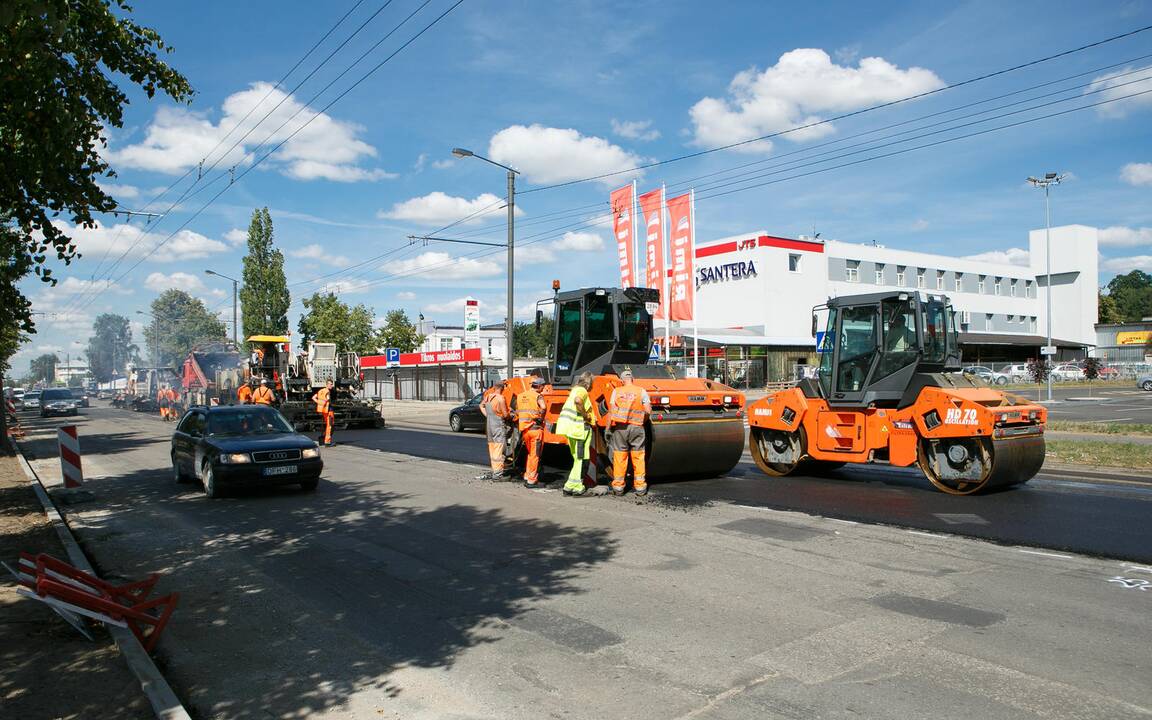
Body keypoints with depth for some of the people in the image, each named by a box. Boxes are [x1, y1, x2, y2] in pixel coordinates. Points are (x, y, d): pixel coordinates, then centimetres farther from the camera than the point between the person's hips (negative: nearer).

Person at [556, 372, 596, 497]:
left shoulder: (575, 390, 19)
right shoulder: (582, 391, -10)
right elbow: (577, 401, -33)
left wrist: (589, 417, 21)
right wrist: (586, 415, -20)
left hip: (571, 429, 10)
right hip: (579, 429, -10)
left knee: (578, 459, 16)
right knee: (582, 459, -3)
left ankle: (569, 487, 17)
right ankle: (577, 489, -1)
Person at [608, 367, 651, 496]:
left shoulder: (616, 391, 2)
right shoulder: (641, 391, 1)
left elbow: (611, 411, 0)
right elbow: (648, 411, -2)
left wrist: (608, 428, 6)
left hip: (620, 427, 0)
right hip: (636, 427, 0)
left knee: (619, 457, 6)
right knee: (638, 457, 8)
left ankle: (618, 487, 11)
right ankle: (640, 487, 12)